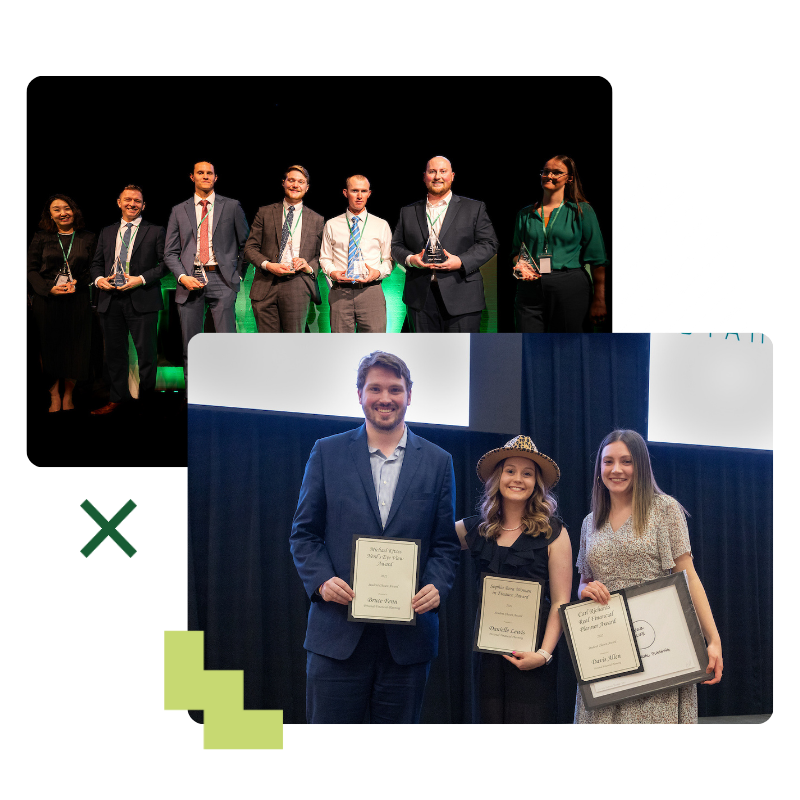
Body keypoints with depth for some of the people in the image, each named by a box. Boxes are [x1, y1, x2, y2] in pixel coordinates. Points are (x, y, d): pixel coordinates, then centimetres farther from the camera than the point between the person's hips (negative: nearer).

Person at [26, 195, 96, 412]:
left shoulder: (88, 238, 8)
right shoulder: (41, 238, 7)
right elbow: (31, 269, 4)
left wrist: (78, 284, -11)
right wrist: (49, 288, -11)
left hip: (77, 301, 0)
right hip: (47, 300, 0)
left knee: (74, 348, 1)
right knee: (49, 348, -1)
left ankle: (68, 397, 13)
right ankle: (54, 398, 7)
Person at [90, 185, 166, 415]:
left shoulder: (155, 231, 4)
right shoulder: (107, 232, 17)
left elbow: (165, 263, -2)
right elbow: (96, 262, 19)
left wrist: (141, 279, -14)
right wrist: (99, 279, -3)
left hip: (142, 299, -4)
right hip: (111, 300, 4)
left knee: (146, 351, -2)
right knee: (115, 352, 8)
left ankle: (146, 400, 8)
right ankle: (116, 399, 16)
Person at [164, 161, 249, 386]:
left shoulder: (231, 207, 9)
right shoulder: (179, 211, 13)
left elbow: (246, 243, 15)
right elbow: (170, 252, 11)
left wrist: (238, 273, 6)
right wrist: (182, 277, -4)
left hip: (221, 279, -2)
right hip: (190, 281, 2)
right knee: (190, 346, 3)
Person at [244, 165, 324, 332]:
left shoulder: (316, 220, 16)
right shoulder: (265, 213, 14)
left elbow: (322, 255, 16)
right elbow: (250, 248, 10)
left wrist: (310, 267, -6)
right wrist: (267, 265, -8)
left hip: (298, 286, 0)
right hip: (266, 285, 0)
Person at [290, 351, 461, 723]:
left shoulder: (437, 462, 9)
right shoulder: (327, 452, 7)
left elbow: (446, 542, 9)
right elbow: (304, 533, 7)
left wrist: (437, 587, -10)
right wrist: (321, 581, -10)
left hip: (408, 634, 1)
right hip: (338, 631, -1)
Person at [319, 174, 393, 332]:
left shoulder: (381, 225, 12)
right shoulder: (332, 225, 13)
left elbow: (389, 259, 13)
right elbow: (324, 258, 16)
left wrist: (378, 272, -8)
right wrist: (332, 272, -5)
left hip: (371, 291, 0)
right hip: (340, 293, 1)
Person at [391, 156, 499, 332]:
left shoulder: (474, 208, 8)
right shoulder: (408, 212, 16)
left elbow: (489, 244, 2)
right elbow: (396, 245, 16)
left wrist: (461, 261, -13)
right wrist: (410, 259, -7)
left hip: (461, 298, -2)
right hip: (420, 297, 3)